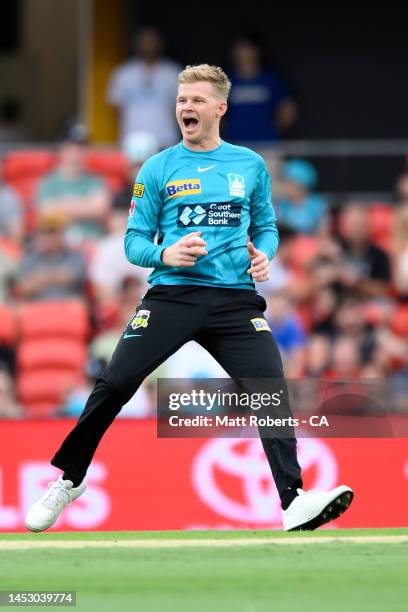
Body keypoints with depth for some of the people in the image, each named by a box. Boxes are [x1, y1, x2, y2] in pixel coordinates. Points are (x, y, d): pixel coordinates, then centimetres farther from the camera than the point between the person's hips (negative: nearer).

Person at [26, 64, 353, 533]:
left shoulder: (250, 166, 11)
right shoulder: (157, 169, 7)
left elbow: (266, 227, 20)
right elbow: (134, 241, 7)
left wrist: (263, 253, -3)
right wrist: (165, 254, -14)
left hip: (235, 299, 1)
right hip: (172, 295, -1)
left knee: (271, 389, -16)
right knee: (115, 384, -9)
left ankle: (294, 501, -15)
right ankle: (68, 480, 9)